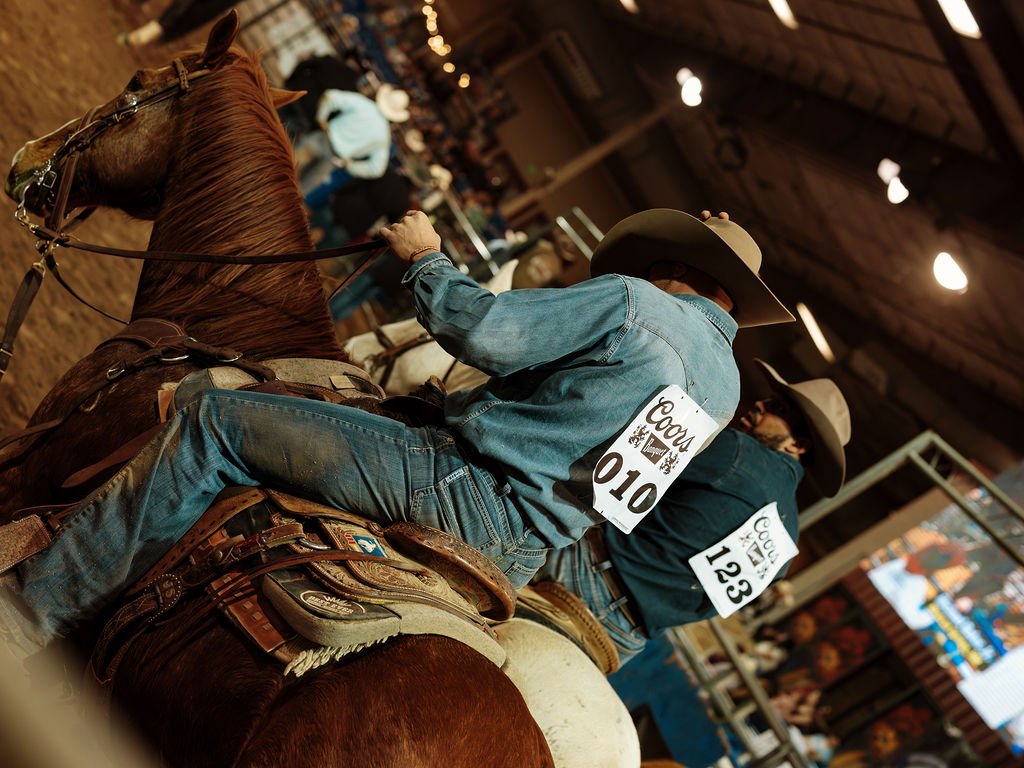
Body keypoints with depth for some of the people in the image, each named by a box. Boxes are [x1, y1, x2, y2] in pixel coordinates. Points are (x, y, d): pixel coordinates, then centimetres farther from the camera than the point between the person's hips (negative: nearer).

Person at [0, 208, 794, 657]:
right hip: (519, 553, 9)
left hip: (459, 492, -9)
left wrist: (426, 257, 3)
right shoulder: (727, 383, 15)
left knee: (217, 421, -5)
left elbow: (484, 330, -14)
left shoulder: (633, 301, -8)